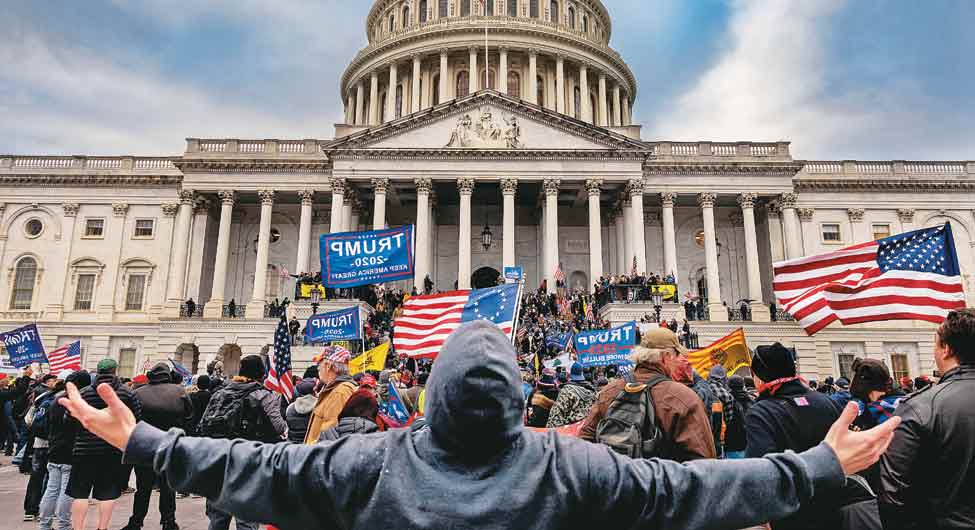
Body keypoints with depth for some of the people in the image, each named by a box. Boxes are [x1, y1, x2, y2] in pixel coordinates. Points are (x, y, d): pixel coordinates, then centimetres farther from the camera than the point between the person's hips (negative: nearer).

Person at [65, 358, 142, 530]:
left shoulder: (84, 393, -3)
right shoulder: (126, 393, -4)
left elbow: (71, 420, 1)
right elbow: (138, 418, -3)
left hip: (85, 449, 0)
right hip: (114, 450, 0)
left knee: (80, 492, 9)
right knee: (108, 493, 8)